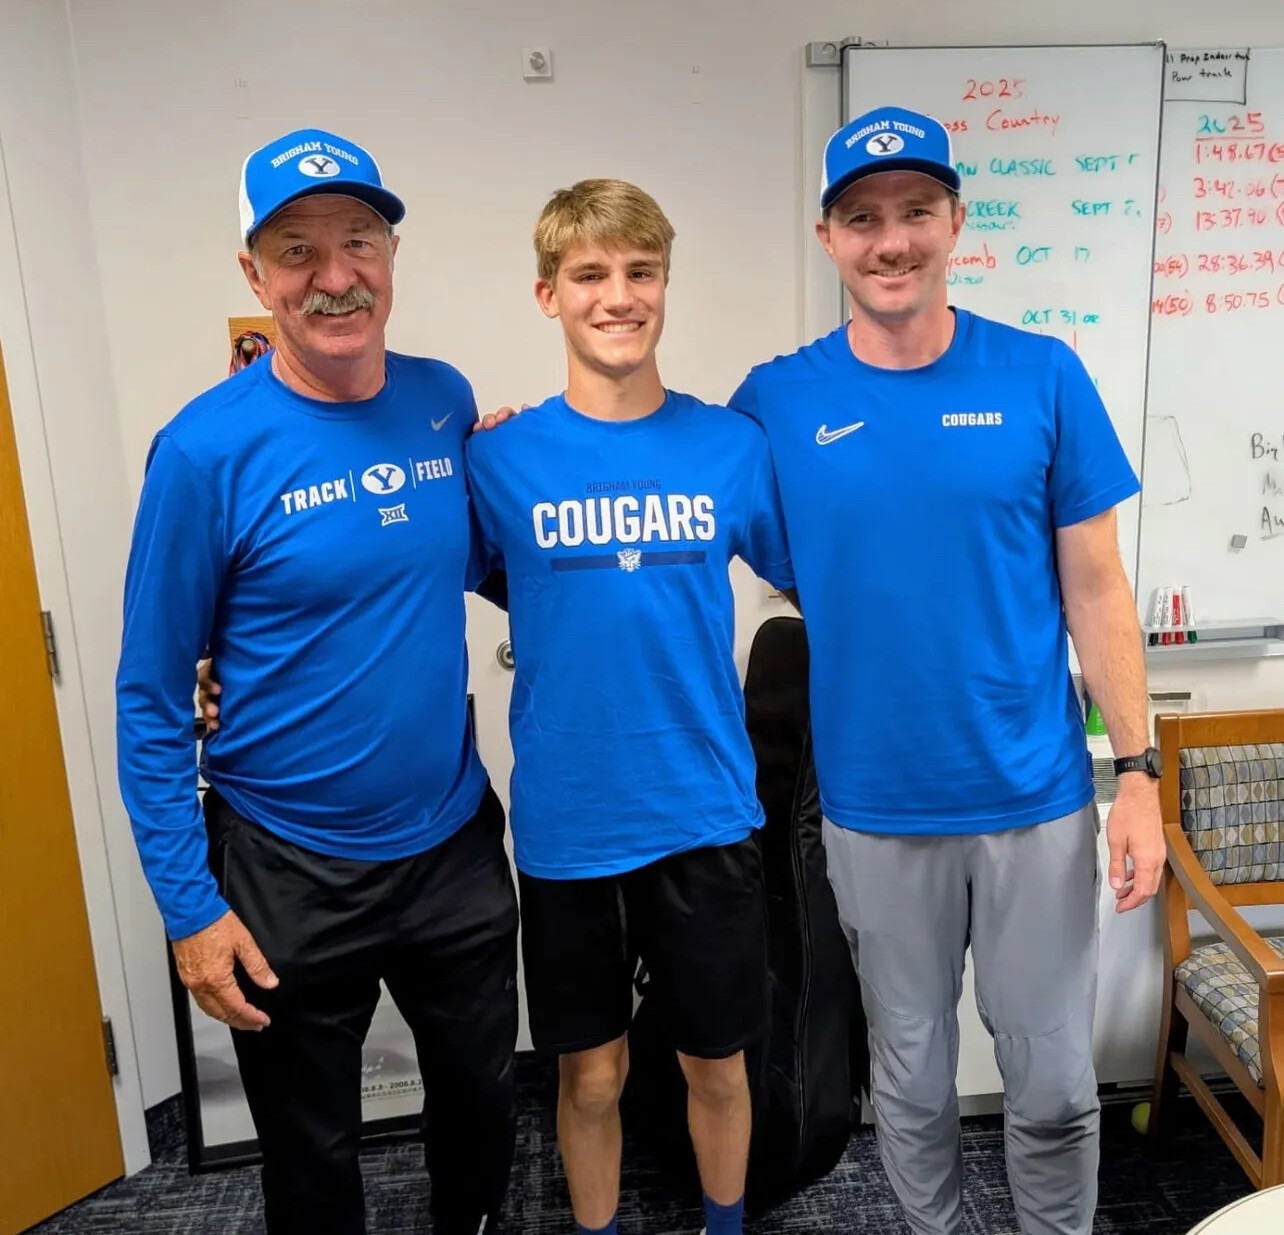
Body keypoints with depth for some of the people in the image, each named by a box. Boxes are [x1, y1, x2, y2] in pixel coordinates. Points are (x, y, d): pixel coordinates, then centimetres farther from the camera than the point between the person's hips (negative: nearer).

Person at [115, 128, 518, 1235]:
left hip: (457, 841, 4)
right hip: (288, 873, -3)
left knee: (482, 1104, 25)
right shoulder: (208, 448, -16)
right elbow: (154, 701, -10)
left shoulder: (445, 401, -3)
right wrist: (189, 904, -10)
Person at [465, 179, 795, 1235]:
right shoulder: (501, 460, -6)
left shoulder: (734, 447, -3)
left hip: (707, 818, 1)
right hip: (565, 827, 0)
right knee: (592, 1072, 17)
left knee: (717, 1065, 19)